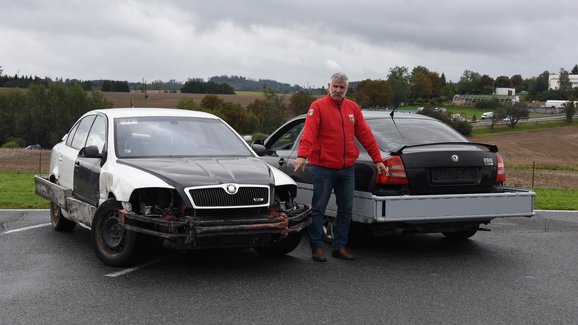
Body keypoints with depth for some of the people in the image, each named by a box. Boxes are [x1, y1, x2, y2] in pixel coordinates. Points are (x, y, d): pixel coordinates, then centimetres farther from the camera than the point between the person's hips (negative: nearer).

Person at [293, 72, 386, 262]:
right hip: (323, 168, -5)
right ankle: (317, 248, 8)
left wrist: (377, 159, 8)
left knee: (346, 209, 9)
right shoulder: (318, 107, -6)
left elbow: (365, 134, 12)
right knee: (318, 209, 0)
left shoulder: (353, 108, 11)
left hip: (347, 168, 5)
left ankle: (340, 246, 19)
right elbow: (309, 133, -19)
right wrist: (302, 156, -33)